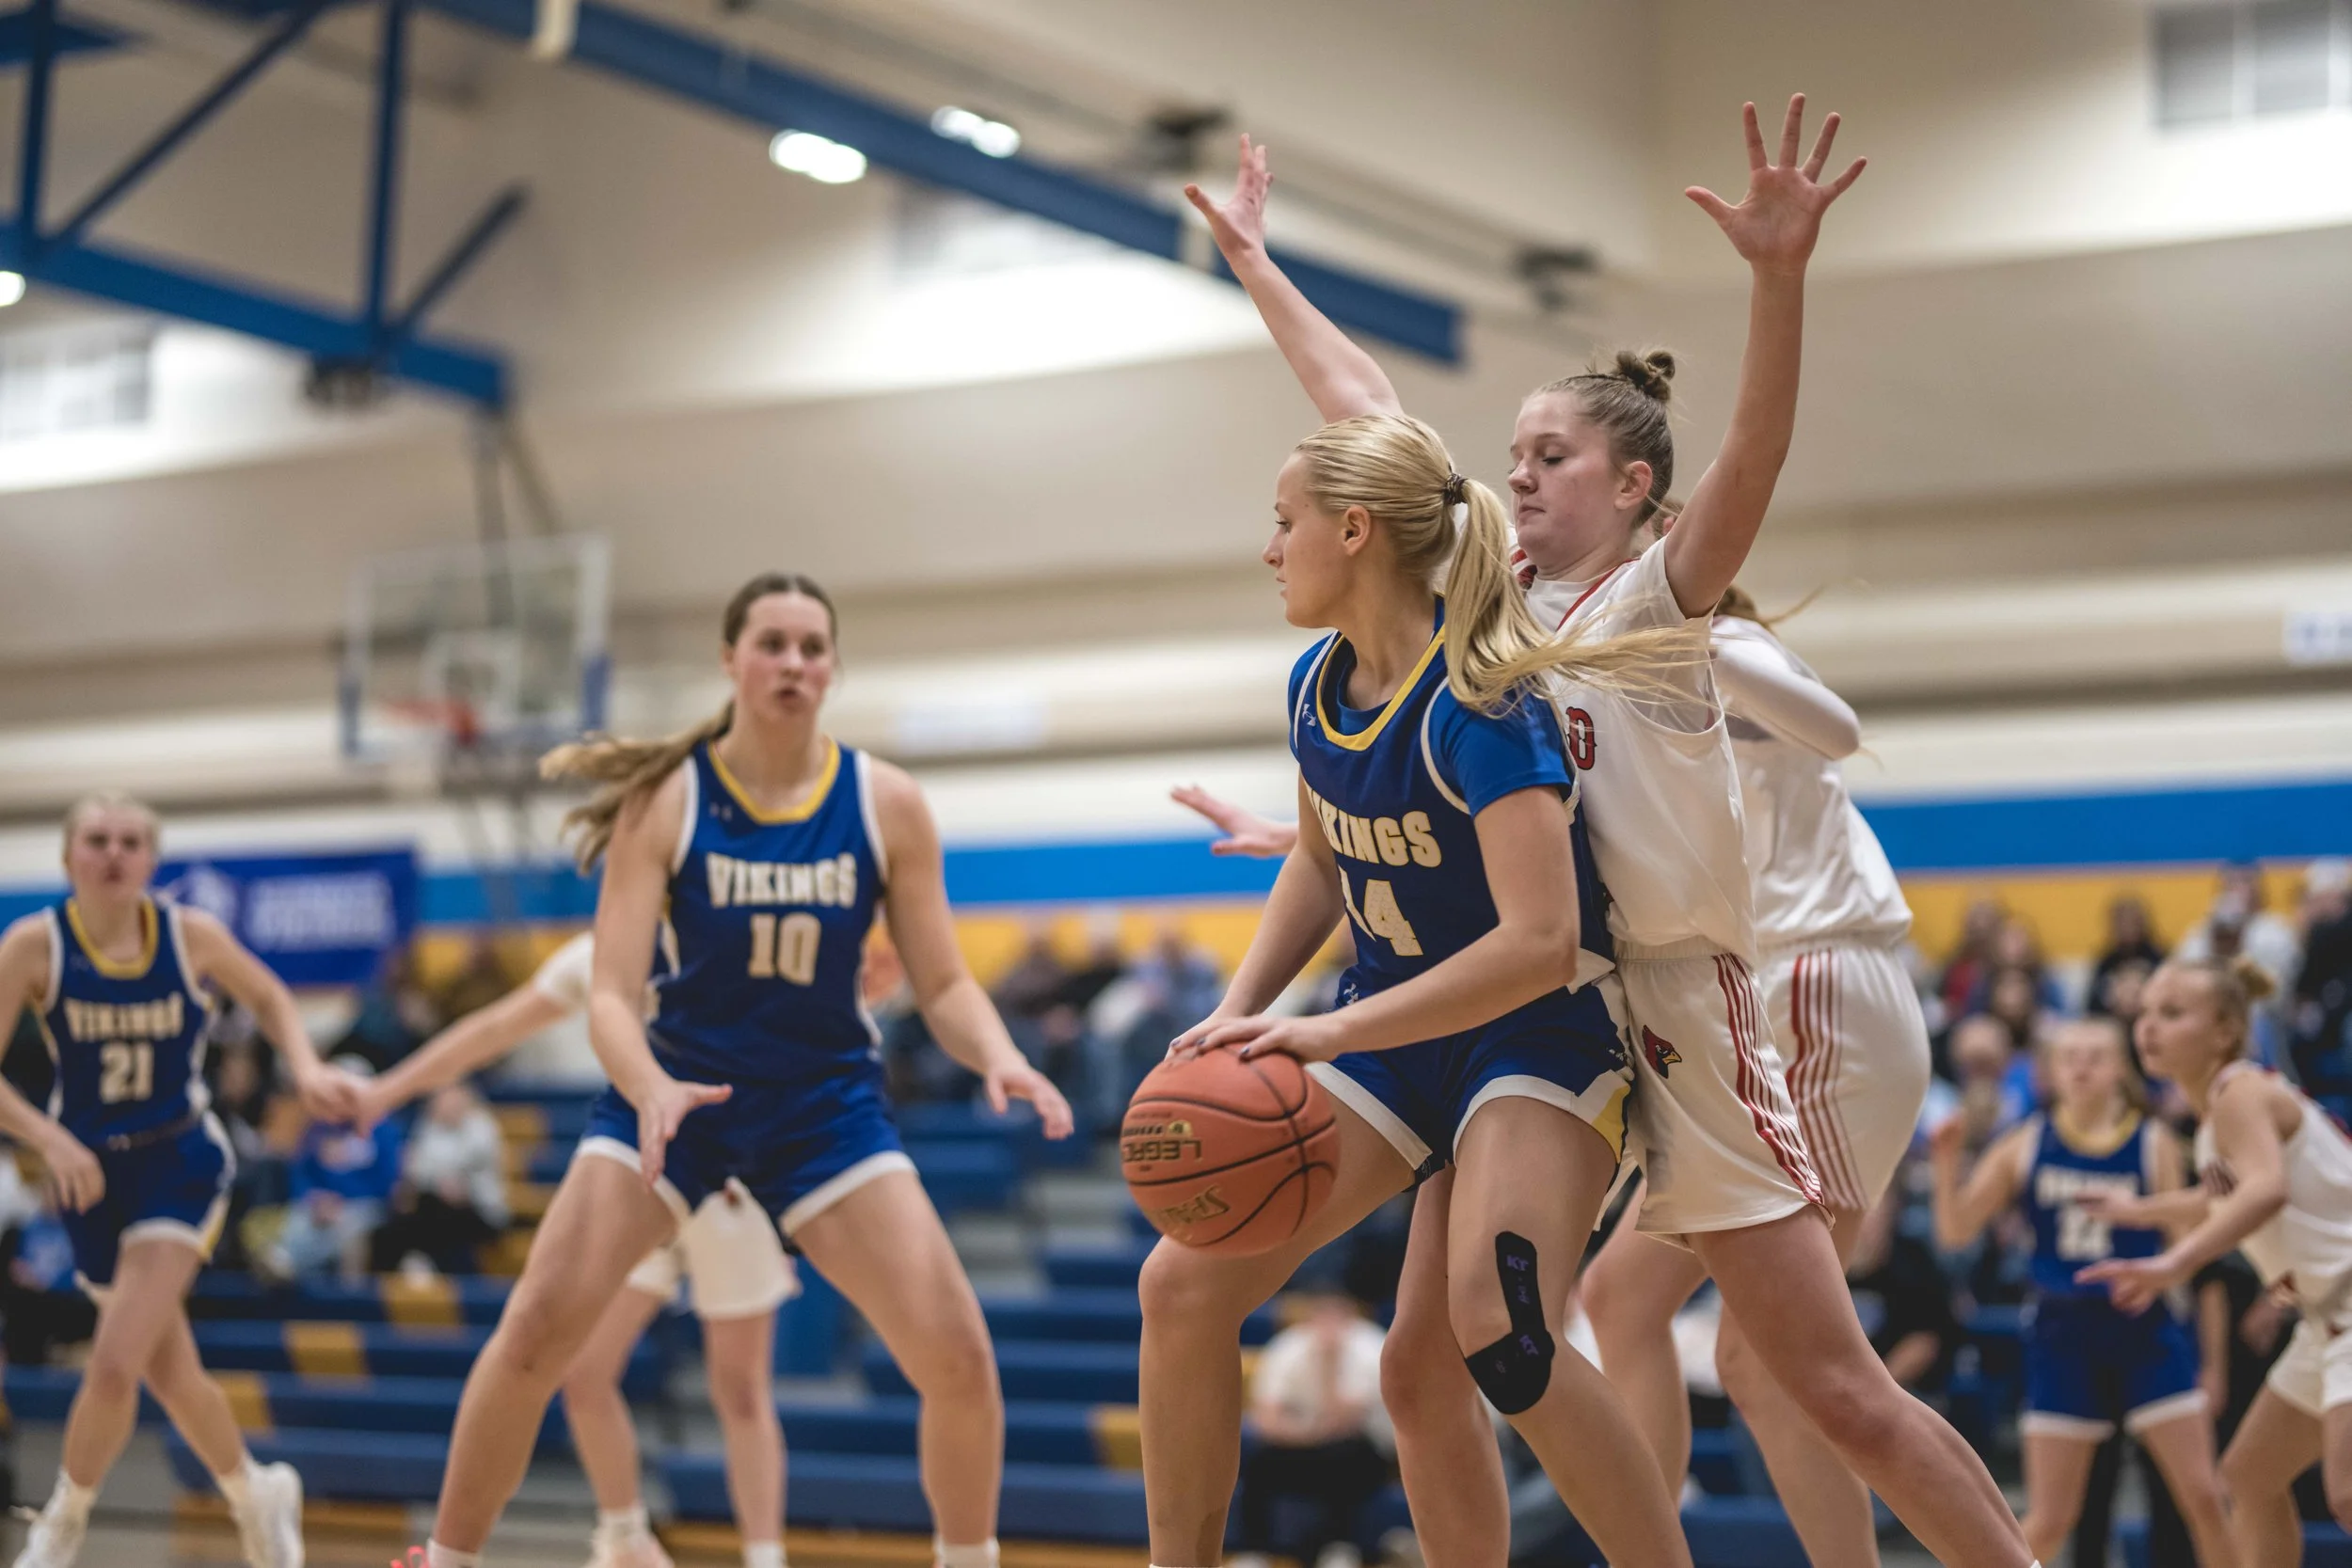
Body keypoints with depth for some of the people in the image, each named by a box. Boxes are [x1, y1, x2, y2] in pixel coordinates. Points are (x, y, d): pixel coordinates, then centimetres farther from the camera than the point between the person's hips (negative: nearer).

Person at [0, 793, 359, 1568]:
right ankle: (258, 1495, 40)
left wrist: (306, 1068, -7)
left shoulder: (191, 934, -10)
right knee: (170, 1373, 14)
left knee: (115, 1363, -17)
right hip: (92, 1170, 2)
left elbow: (267, 995, 9)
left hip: (180, 1161, -2)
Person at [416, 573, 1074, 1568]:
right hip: (675, 1091, -1)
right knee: (536, 1329, -16)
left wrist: (999, 1060, -23)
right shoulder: (666, 799, -11)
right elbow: (611, 994, -14)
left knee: (957, 1358, -11)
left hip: (826, 1102, 1)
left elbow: (944, 985, -1)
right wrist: (650, 1089, -36)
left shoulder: (887, 804, -6)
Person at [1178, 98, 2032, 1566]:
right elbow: (1365, 405, 18)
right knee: (1423, 1364, 5)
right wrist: (1256, 263, 24)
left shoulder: (1654, 605, -6)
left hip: (1670, 1018, -7)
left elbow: (1752, 463, -26)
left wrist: (1779, 276, -41)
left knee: (1845, 1393, -6)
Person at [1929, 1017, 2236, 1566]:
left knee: (2204, 1497, -5)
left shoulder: (2154, 1142, 0)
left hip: (2145, 1334, 0)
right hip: (2063, 1337, 0)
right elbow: (1955, 1230, 2)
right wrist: (1947, 1161, -14)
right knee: (2048, 1523, 0)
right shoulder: (2026, 1145, 2)